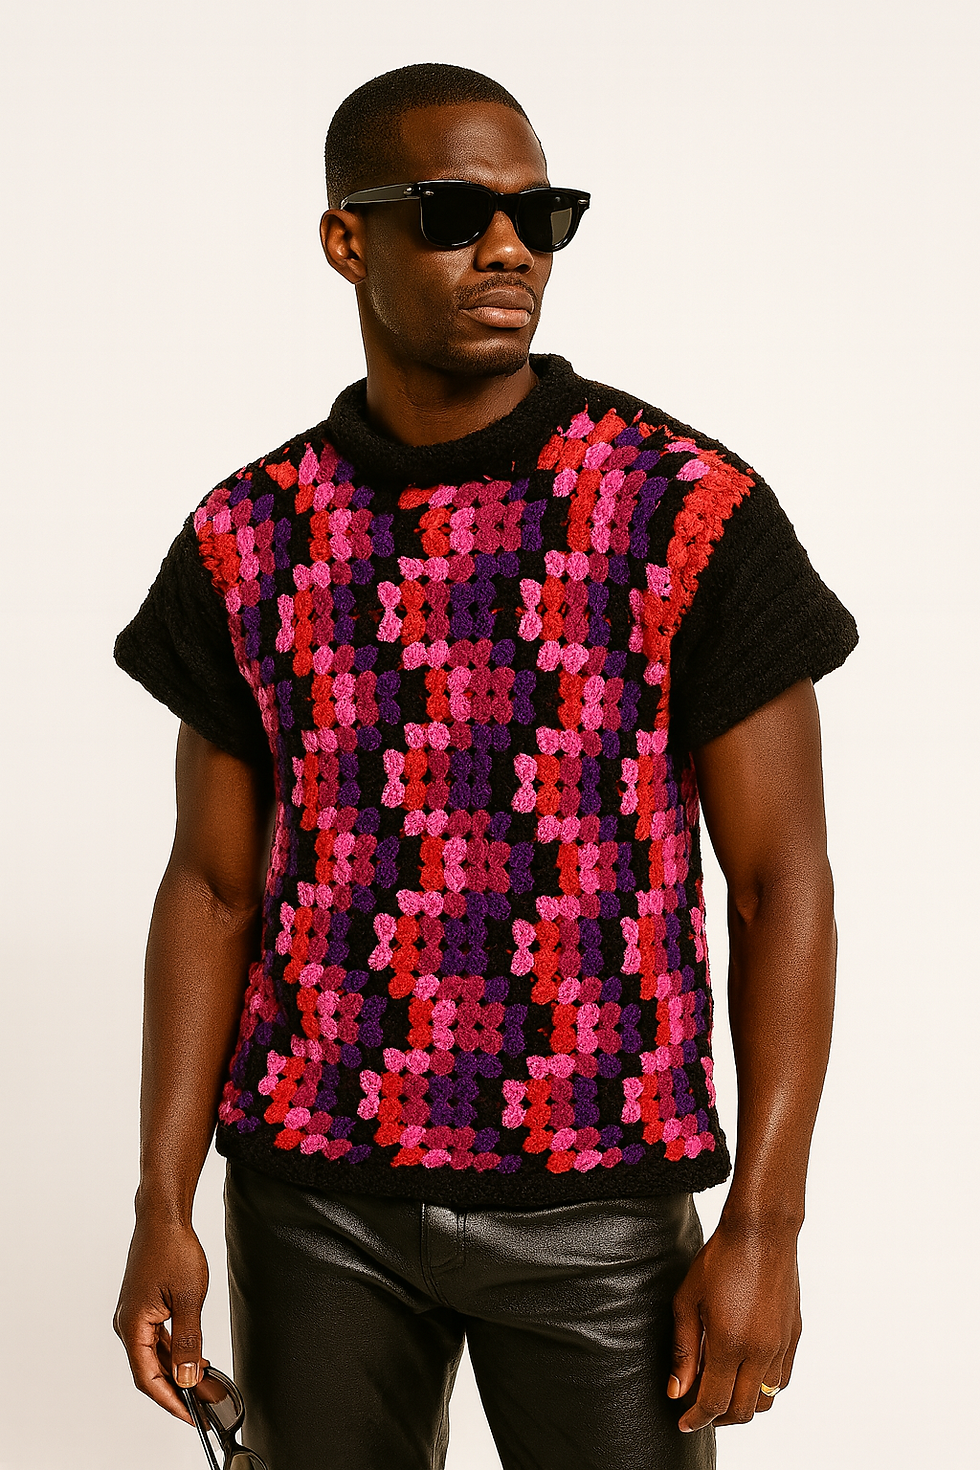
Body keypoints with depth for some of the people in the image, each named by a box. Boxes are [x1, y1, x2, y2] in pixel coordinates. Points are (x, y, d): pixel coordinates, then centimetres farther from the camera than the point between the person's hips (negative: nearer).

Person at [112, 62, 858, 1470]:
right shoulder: (250, 540, 1)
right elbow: (211, 888, 5)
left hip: (595, 1198, -2)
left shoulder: (693, 512, -8)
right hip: (315, 1192, 2)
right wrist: (162, 1212, 0)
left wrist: (765, 1229, -11)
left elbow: (782, 880, -7)